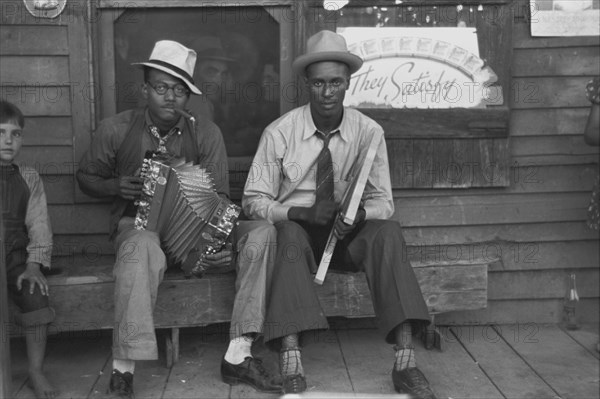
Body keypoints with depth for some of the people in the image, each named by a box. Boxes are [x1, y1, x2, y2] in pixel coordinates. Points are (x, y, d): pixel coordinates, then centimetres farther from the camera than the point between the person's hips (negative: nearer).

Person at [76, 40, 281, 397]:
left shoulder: (205, 133, 1)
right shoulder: (116, 130, -1)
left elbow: (218, 196, -2)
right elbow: (86, 177, 13)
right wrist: (116, 187, -11)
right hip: (138, 223, -2)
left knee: (261, 232, -21)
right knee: (143, 247, -41)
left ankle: (238, 356, -23)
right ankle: (123, 367, -31)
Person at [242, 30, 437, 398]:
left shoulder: (369, 132, -3)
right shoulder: (280, 132, -7)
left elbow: (383, 202, -1)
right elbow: (254, 201, -5)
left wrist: (358, 213, -26)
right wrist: (303, 212, -23)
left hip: (349, 235, 2)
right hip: (297, 232, -1)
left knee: (388, 231, -28)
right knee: (290, 234, -35)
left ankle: (406, 361, -33)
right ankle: (292, 365, -42)